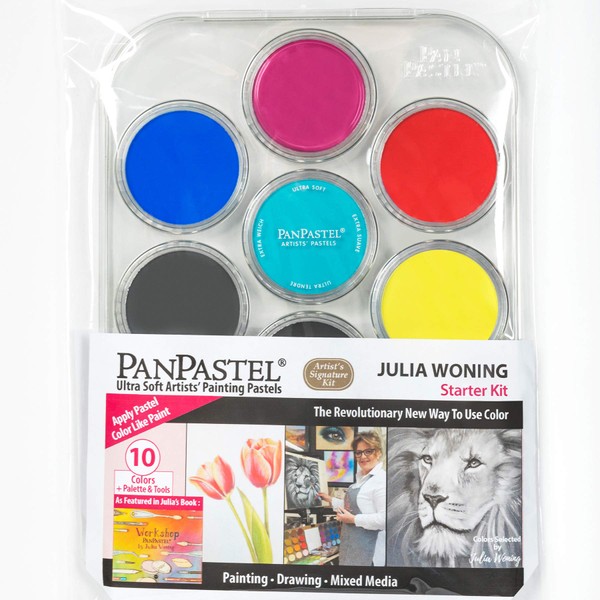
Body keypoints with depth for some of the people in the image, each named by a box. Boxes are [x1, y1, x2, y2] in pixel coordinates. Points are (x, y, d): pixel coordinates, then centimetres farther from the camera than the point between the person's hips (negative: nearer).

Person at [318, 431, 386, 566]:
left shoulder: (381, 480, -19)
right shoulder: (362, 478, 11)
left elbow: (384, 518, -27)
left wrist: (354, 519, -21)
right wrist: (330, 500, 23)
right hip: (355, 545, 9)